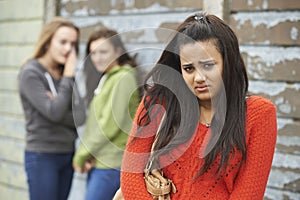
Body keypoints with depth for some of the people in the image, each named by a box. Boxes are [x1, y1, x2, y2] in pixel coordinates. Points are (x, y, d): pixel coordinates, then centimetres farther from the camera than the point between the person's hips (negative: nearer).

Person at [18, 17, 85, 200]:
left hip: (67, 155, 6)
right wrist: (68, 77, -14)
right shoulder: (30, 73, -10)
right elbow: (54, 113, -20)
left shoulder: (66, 73, 7)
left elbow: (80, 117, -2)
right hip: (42, 156, -6)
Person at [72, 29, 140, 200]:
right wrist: (84, 153, 0)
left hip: (111, 165, -9)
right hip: (98, 162, 9)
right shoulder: (106, 79, 17)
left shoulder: (124, 78, -11)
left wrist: (82, 154, -9)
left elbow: (110, 124, -16)